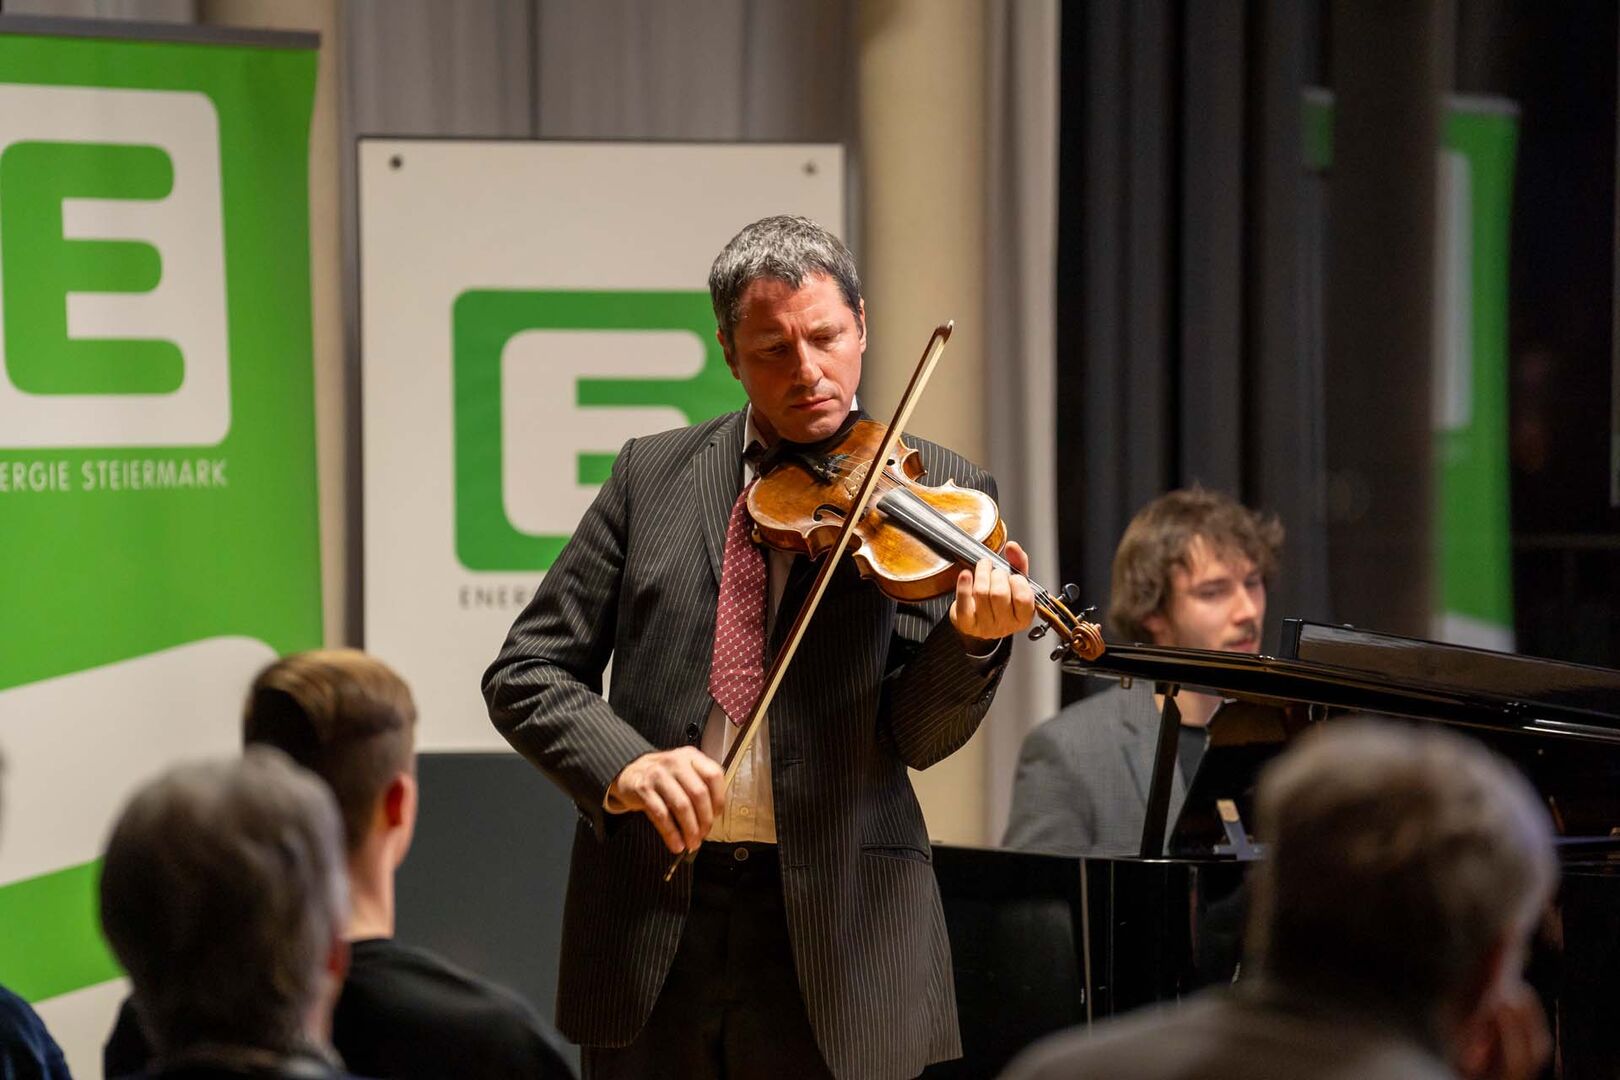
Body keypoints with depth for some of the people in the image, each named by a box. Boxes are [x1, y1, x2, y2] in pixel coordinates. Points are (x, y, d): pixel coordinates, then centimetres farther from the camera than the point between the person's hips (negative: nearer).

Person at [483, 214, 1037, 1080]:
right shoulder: (653, 475, 8)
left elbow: (919, 734, -5)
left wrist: (973, 636, -25)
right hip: (649, 918, 2)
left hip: (832, 927, -2)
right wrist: (625, 764, -14)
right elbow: (525, 674, 5)